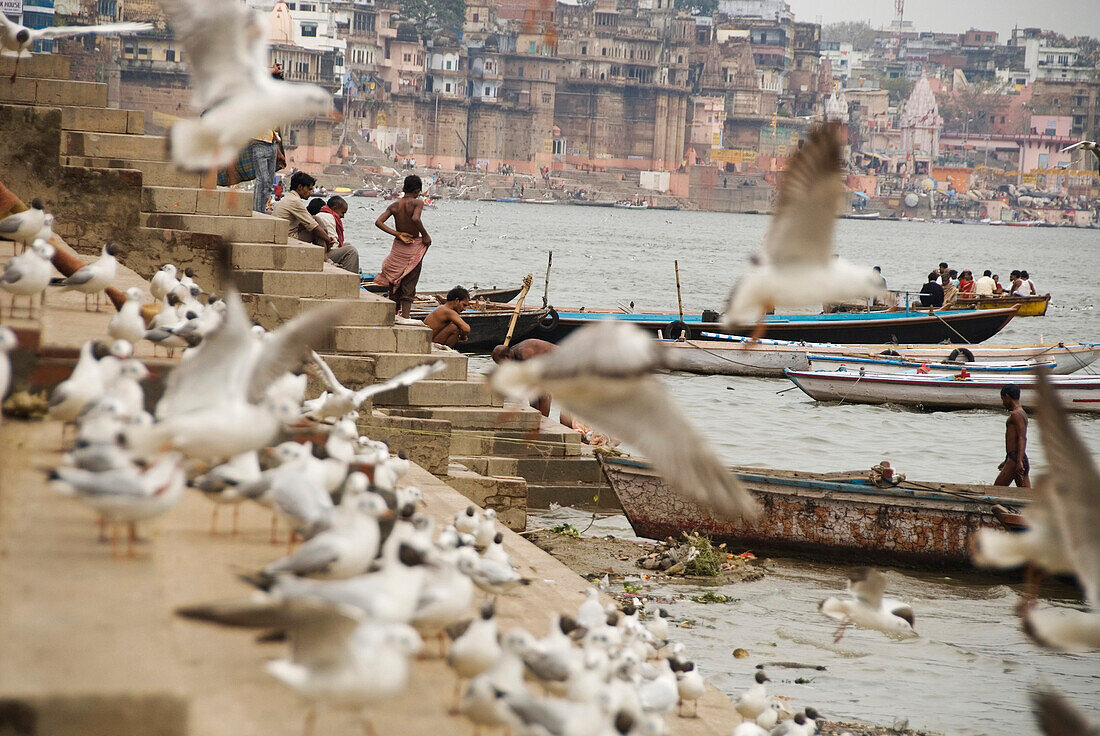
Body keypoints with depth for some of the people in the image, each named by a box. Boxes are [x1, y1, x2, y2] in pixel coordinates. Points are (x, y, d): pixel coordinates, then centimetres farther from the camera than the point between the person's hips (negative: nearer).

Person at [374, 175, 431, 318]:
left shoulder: (395, 205, 2)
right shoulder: (417, 203, -12)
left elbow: (378, 222, -7)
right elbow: (416, 219, -31)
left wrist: (398, 234, -9)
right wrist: (425, 235, -17)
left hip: (397, 247, 4)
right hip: (414, 248, -4)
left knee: (394, 284, 14)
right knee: (408, 287, 2)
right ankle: (405, 317, -5)